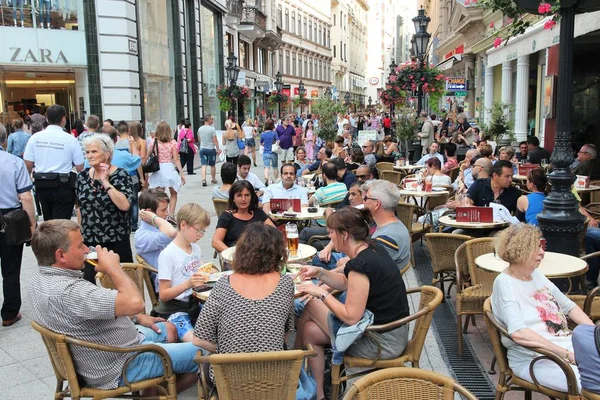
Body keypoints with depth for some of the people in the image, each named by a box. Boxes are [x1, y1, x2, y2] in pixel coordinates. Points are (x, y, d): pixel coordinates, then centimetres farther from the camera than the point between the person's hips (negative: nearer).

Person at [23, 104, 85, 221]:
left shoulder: (35, 137, -1)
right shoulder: (70, 139, -10)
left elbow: (28, 165, 0)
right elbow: (80, 167, -7)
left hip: (41, 184, 4)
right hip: (63, 185, -4)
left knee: (48, 222, 21)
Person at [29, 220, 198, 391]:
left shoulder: (39, 279, -2)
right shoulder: (68, 291, -36)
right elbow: (134, 303, -42)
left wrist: (137, 318, 9)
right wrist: (113, 266, -25)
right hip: (118, 369, -9)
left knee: (168, 329, 27)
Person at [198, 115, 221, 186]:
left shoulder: (200, 129, 4)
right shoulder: (212, 129, -12)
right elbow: (215, 140, -14)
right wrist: (218, 149, -8)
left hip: (202, 148, 4)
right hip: (211, 149, -3)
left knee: (204, 165, 0)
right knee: (212, 165, 12)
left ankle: (204, 179, -16)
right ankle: (213, 179, 24)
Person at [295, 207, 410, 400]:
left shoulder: (360, 264, -26)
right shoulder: (373, 249, 2)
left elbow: (351, 317, -23)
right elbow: (348, 284, 15)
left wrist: (321, 293, -14)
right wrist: (319, 273, 5)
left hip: (382, 342, -9)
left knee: (311, 305, 5)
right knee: (309, 330, 11)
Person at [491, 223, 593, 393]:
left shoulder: (536, 274, 12)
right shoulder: (504, 283, -14)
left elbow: (569, 306, 20)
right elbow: (518, 333, -26)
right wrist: (564, 354, -25)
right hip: (535, 359, -8)